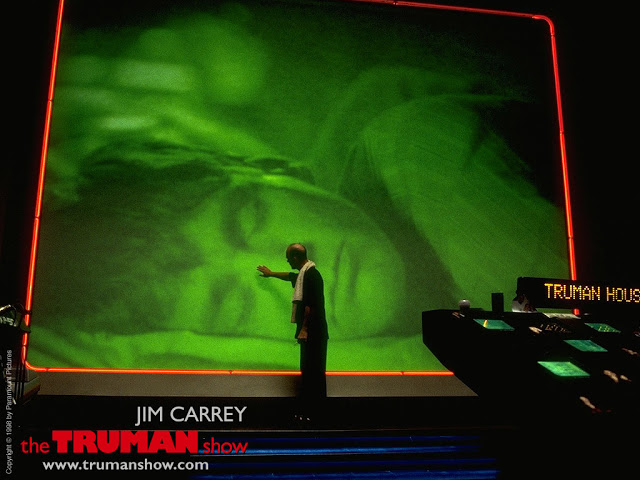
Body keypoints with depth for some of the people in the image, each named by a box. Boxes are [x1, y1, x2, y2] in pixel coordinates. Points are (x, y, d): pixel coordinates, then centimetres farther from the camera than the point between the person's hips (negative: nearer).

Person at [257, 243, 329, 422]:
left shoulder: (311, 274, -15)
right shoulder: (304, 273, 17)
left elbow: (310, 305, -21)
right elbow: (291, 276, 39)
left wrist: (304, 328, -20)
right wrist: (271, 273, 53)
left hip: (312, 333, -10)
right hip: (312, 333, 10)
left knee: (311, 372, -8)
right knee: (311, 372, 12)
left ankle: (311, 414, -4)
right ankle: (310, 412, 18)